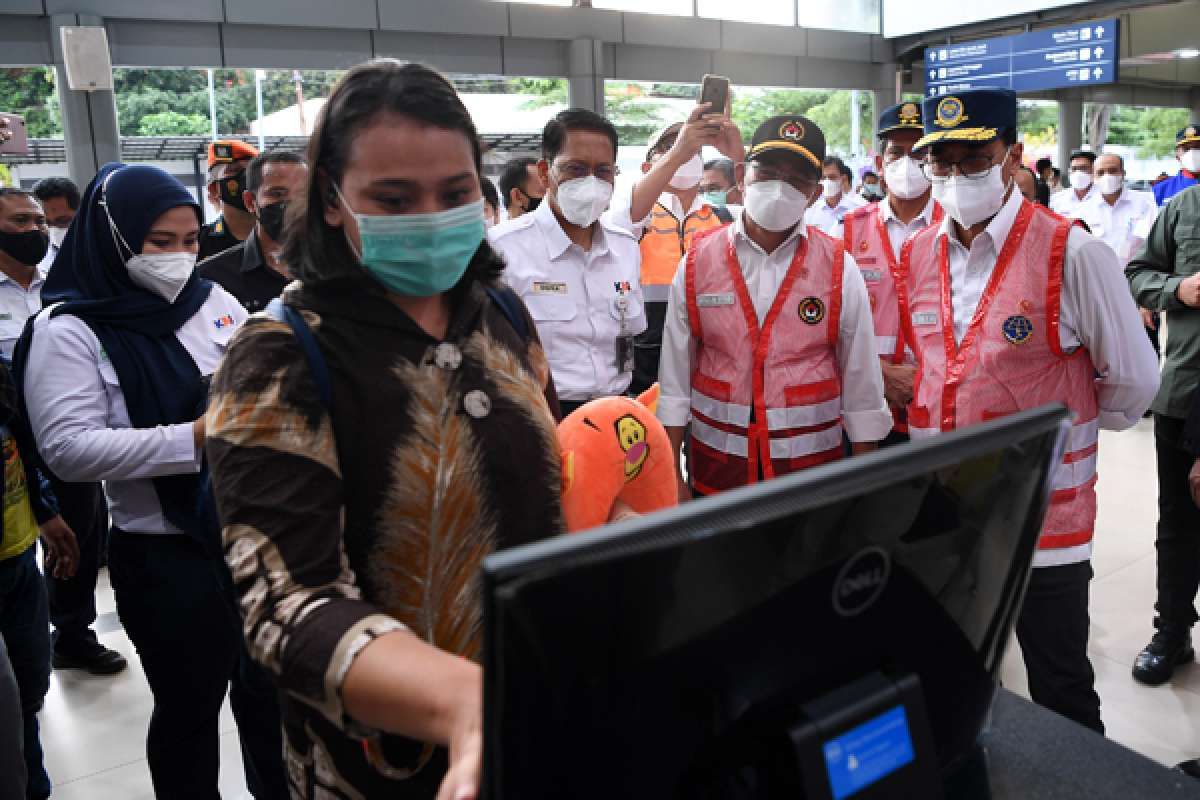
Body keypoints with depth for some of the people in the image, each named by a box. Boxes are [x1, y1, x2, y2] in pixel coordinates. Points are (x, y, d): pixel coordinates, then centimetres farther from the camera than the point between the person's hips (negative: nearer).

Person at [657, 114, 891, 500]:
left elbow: (861, 381, 1)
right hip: (715, 469, 1)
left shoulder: (840, 269, -3)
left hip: (813, 466, 0)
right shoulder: (697, 262, -2)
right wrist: (673, 477, 1)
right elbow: (675, 375, 1)